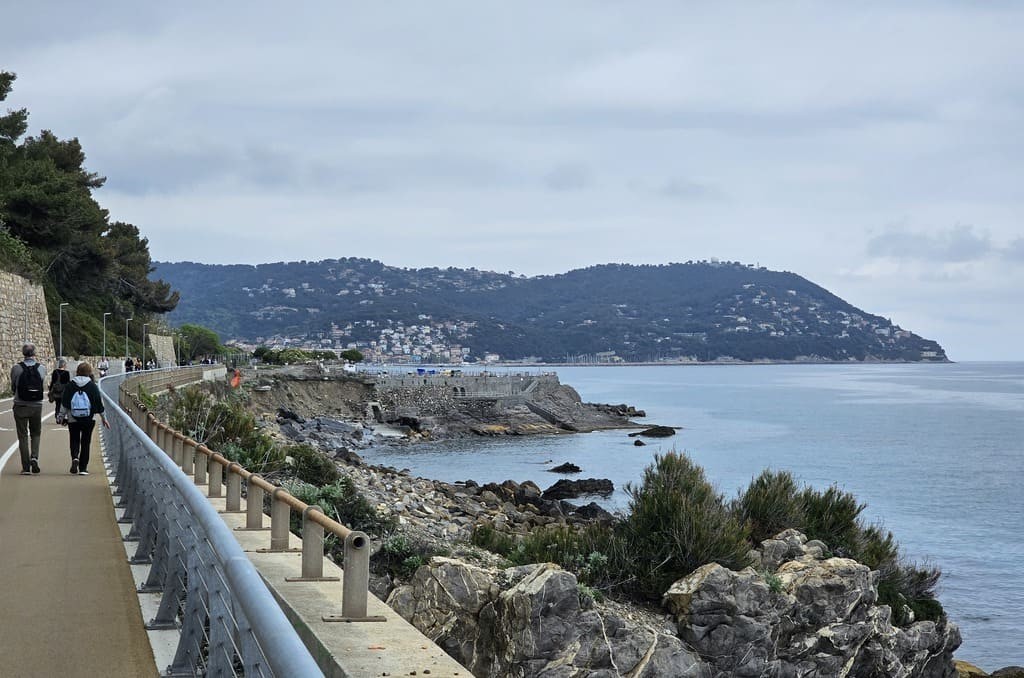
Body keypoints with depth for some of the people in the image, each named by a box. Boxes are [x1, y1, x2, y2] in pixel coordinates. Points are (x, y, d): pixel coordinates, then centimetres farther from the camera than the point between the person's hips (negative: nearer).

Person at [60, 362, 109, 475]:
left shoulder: (70, 385, -1)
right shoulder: (92, 386, -4)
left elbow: (64, 403, 2)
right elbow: (99, 403, 2)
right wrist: (104, 418, 13)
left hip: (73, 419, 0)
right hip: (88, 419, 0)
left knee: (74, 440, 14)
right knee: (86, 442, 8)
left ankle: (75, 457, -15)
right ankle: (83, 468, 7)